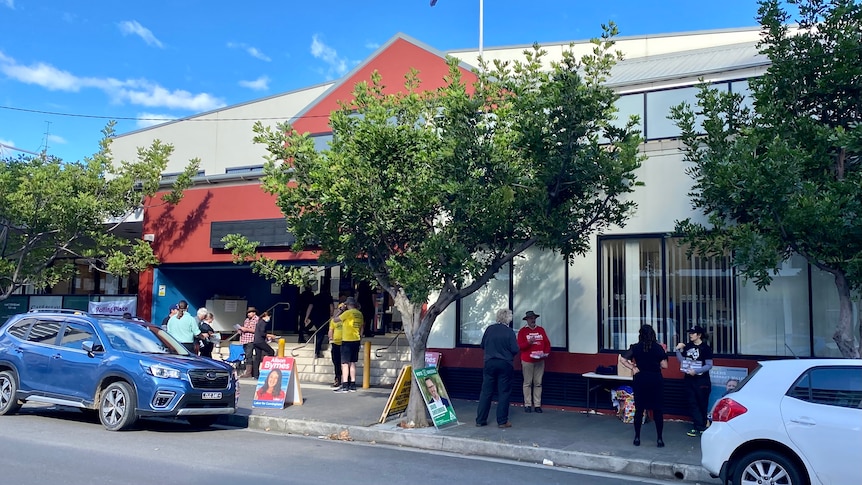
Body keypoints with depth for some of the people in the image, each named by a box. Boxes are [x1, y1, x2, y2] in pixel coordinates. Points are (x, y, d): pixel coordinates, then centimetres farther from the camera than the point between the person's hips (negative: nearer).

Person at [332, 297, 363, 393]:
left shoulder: (348, 313, -11)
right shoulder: (359, 314, 10)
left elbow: (335, 319, -6)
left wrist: (340, 309, 3)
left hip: (347, 341, -7)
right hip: (356, 341, 7)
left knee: (345, 363, -6)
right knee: (352, 363, 12)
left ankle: (345, 386, -10)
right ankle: (352, 385, 13)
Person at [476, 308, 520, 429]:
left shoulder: (489, 329, -1)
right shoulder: (509, 332, -10)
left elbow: (482, 345, 7)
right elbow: (515, 350, -12)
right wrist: (507, 352, 9)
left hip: (489, 363, 3)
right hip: (505, 364, -3)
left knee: (486, 391, 9)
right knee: (504, 393, 5)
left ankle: (480, 420, 12)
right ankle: (502, 421, 7)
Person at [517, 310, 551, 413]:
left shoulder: (541, 330, 9)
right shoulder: (522, 331, -1)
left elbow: (547, 343, 8)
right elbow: (520, 346, -7)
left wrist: (546, 353, -7)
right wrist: (529, 342, -22)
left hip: (540, 360, 3)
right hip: (527, 360, -3)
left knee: (538, 383, 4)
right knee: (527, 383, 1)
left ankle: (537, 405, 8)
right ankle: (528, 405, 5)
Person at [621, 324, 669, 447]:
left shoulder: (635, 347, -2)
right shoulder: (658, 348, -4)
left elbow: (623, 360, -8)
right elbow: (664, 365, -3)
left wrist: (633, 368, 0)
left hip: (640, 380, 1)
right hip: (656, 380, -1)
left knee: (639, 409, 10)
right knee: (657, 410, 6)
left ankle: (637, 438, 14)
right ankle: (659, 439, 7)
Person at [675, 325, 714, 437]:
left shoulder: (705, 348, -8)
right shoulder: (687, 346, 5)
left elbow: (709, 365, -10)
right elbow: (682, 360, 9)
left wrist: (696, 371, -20)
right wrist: (678, 350, -5)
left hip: (702, 380, -5)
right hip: (689, 379, 5)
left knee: (702, 404, 3)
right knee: (693, 403, 3)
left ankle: (699, 427, 13)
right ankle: (699, 426, 7)